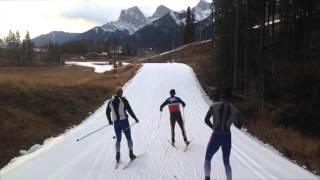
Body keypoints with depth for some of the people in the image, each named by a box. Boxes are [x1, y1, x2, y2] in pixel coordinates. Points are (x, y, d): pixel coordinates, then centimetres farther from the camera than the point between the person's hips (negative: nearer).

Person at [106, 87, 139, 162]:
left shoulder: (110, 101, 5)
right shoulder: (123, 100, -9)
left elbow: (107, 112, 13)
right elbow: (129, 110, -9)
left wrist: (110, 121, 28)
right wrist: (135, 118, 2)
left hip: (116, 123, 4)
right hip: (124, 121, -3)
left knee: (118, 139, 16)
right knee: (129, 138, 10)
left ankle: (117, 154, 5)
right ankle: (131, 153, 8)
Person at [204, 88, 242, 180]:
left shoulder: (214, 106, -6)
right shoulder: (234, 109, -3)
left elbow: (206, 120, -2)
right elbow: (239, 126, 4)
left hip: (216, 136, -1)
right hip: (227, 137, 2)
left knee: (208, 158, 20)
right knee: (226, 162, 21)